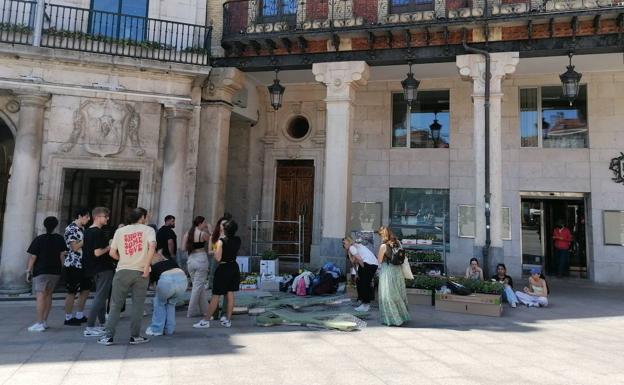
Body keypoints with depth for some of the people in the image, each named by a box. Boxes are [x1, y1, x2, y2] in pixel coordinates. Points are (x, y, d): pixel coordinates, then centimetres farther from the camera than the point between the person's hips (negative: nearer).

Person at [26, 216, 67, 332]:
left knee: (40, 296, -8)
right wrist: (61, 268, 13)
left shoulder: (39, 239, -6)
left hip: (41, 271, -4)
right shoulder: (60, 239, 5)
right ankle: (44, 321, 19)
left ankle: (39, 324, -11)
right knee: (48, 295, 14)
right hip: (55, 271, 5)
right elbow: (62, 255, 4)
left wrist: (28, 271, -1)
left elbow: (33, 257, -7)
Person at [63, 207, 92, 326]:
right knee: (72, 292, 0)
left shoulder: (82, 229, 14)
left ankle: (79, 316, 23)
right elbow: (74, 247, -20)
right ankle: (68, 318, 13)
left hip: (82, 264, 9)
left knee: (86, 289, 13)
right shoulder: (70, 229, -14)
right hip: (73, 265, -9)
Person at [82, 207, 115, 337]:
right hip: (104, 269, -10)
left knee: (100, 296, 19)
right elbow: (97, 252, -24)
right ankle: (89, 328, -5)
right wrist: (109, 247, -9)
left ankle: (103, 323, 30)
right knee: (100, 297, -6)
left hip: (95, 269, 10)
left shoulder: (87, 231, 12)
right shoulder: (98, 232, -18)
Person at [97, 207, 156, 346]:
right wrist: (146, 267, -13)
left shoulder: (120, 231, 9)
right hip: (141, 272, -1)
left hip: (123, 271, 2)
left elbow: (112, 253, 5)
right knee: (138, 305, 7)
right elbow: (152, 246, -16)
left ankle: (108, 336, 8)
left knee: (115, 305, 9)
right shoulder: (148, 229, 2)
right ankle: (135, 336, 12)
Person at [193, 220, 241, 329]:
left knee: (216, 296, 0)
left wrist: (214, 251, 2)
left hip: (223, 269, -5)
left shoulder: (221, 241, -16)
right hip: (234, 268, 5)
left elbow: (218, 258, -18)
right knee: (230, 294, 9)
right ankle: (227, 320, 15)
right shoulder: (237, 240, -1)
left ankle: (205, 320, 9)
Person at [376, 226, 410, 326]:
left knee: (388, 295, 6)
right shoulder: (397, 242, 1)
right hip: (398, 270, 6)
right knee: (398, 294, 18)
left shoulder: (383, 246, -15)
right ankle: (402, 315, 29)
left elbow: (379, 261, -9)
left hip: (387, 271, -6)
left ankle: (392, 319, 13)